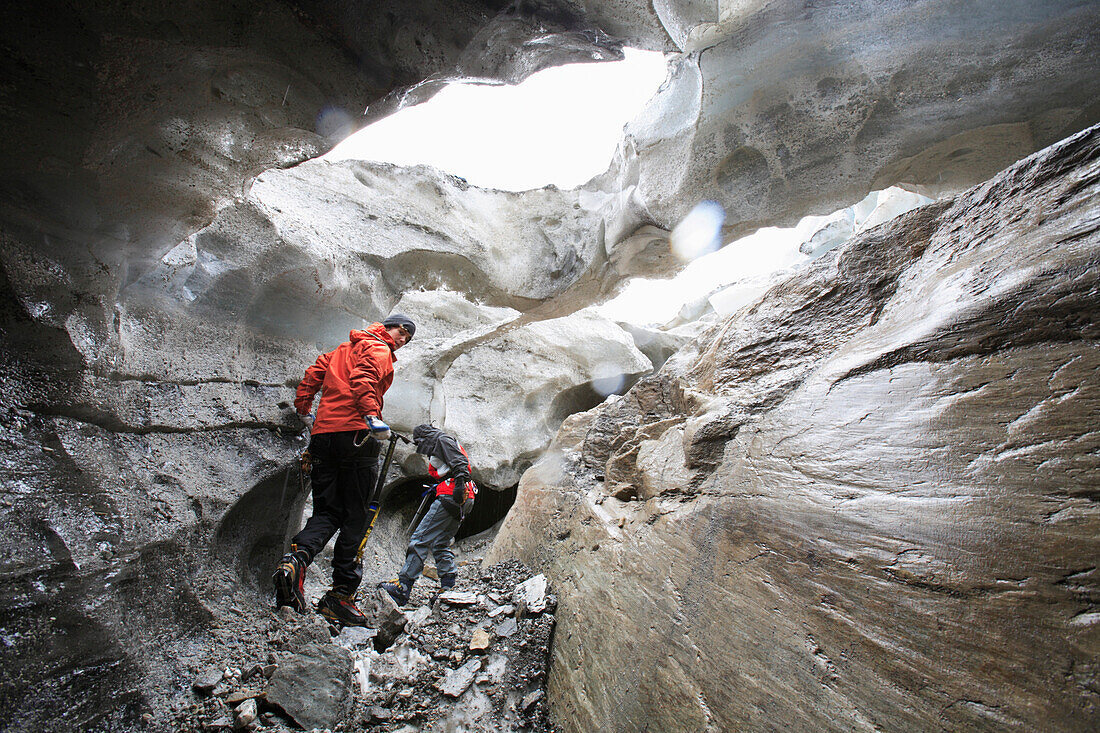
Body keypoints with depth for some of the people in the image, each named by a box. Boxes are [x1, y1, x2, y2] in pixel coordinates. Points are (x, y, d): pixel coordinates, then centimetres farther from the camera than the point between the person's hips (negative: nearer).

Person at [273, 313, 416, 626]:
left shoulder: (340, 350, 27)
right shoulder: (378, 349, 3)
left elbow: (311, 377, 21)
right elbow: (363, 379, -16)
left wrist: (304, 412, 31)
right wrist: (372, 416, -26)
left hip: (323, 433, 7)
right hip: (355, 434, -7)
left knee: (326, 513, 10)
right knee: (356, 517, -1)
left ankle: (295, 558, -17)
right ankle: (341, 594, -1)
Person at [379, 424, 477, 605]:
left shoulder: (443, 440, 4)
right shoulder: (439, 449, 33)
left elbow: (459, 462, -13)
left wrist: (459, 483, -26)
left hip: (451, 496, -10)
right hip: (461, 502, 10)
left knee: (421, 539, -14)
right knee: (440, 544, 11)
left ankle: (402, 587, -18)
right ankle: (449, 588, 5)